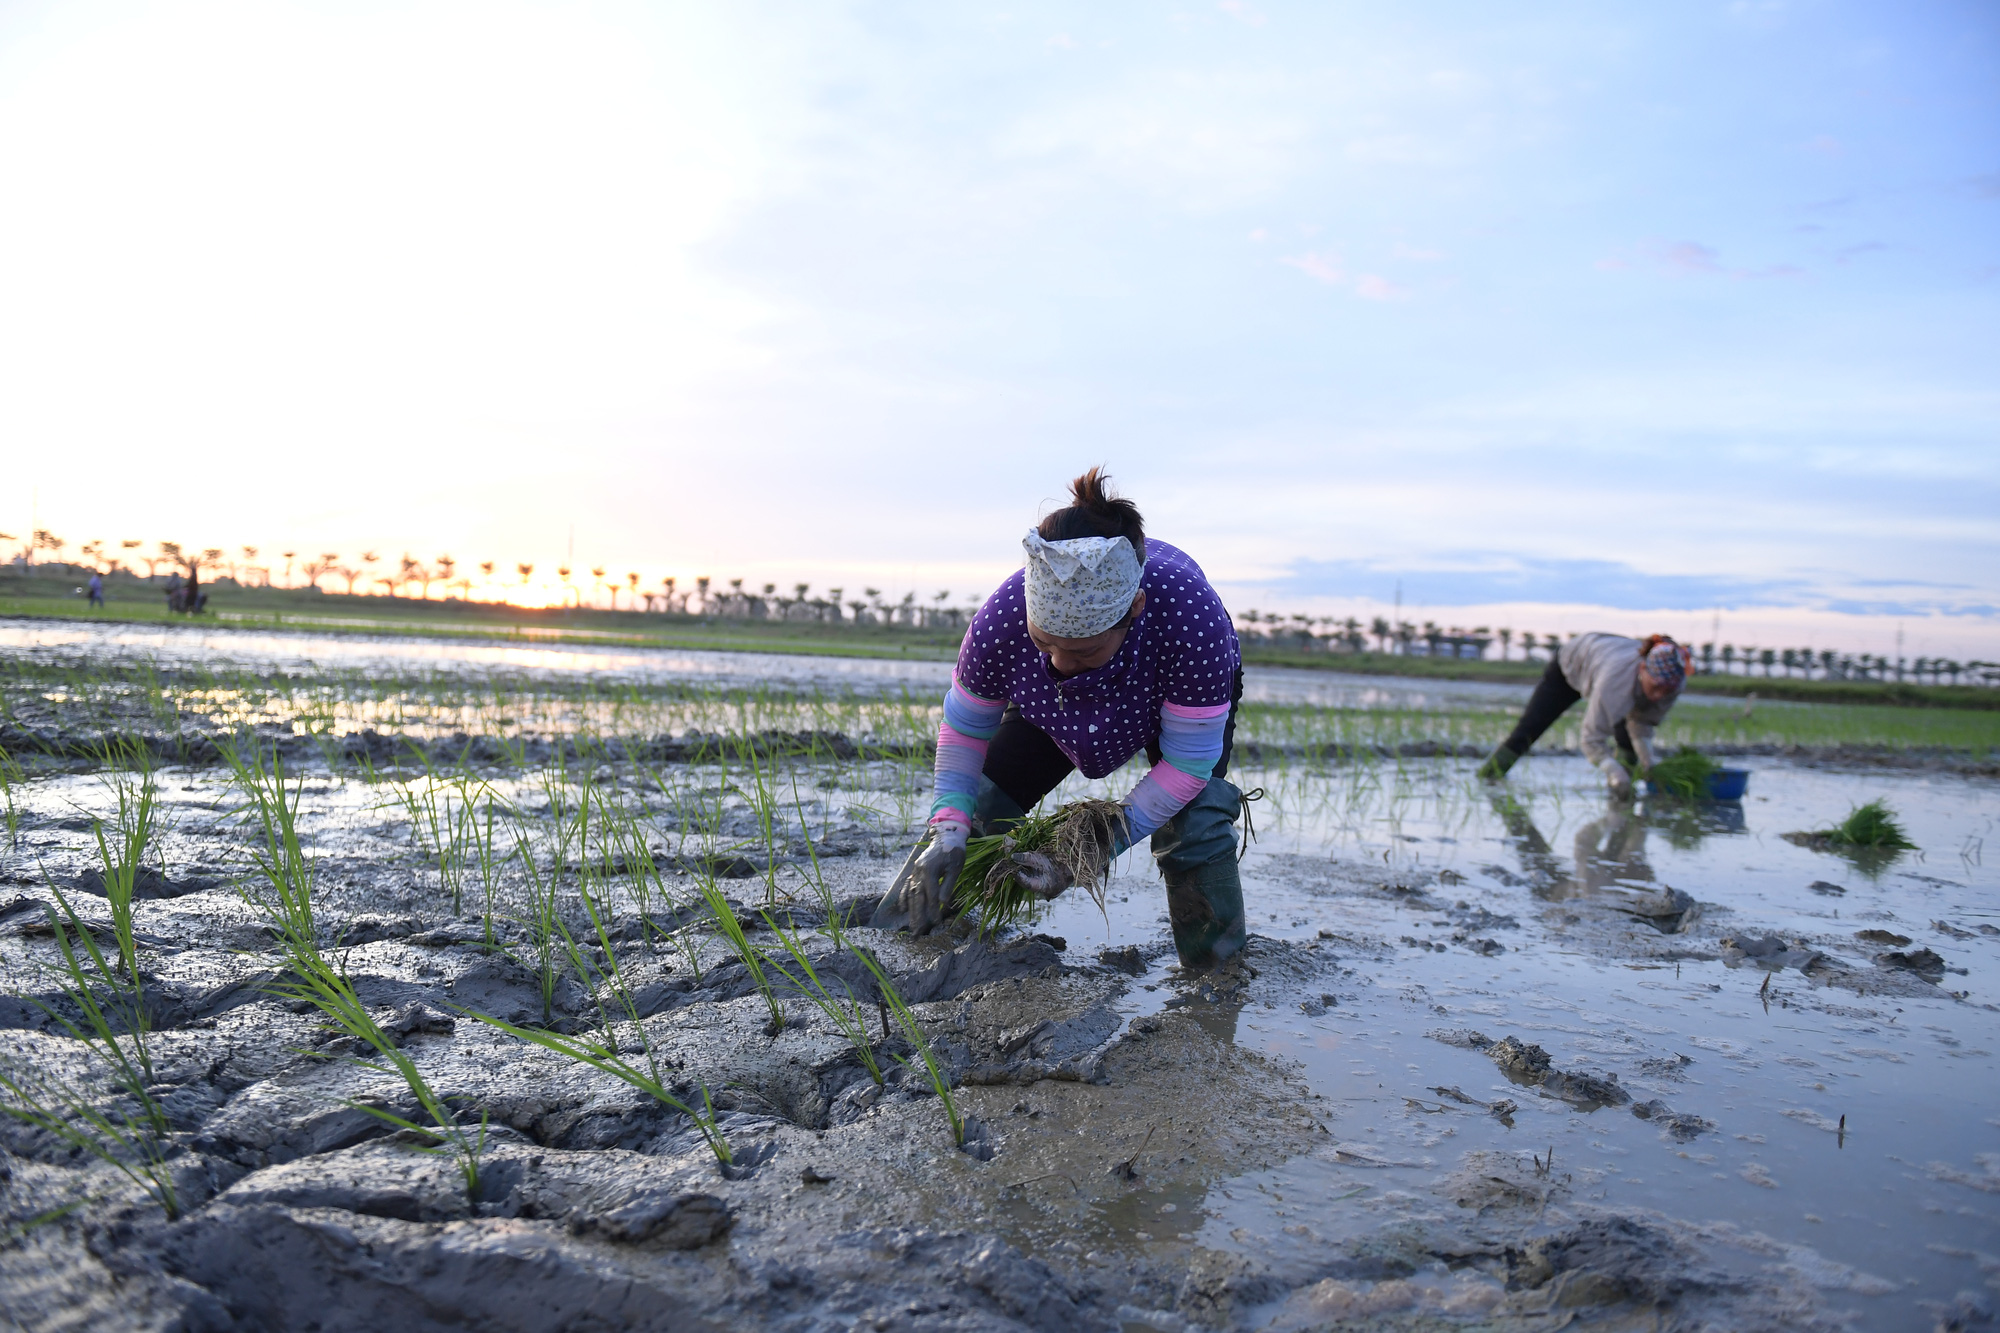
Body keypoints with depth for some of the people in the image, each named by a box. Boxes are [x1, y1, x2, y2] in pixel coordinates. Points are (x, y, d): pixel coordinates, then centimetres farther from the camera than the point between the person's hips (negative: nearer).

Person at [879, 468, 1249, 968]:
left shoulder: (1193, 620, -47)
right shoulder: (1000, 622, -40)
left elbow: (1188, 763, -33)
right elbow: (964, 727, -18)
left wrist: (1102, 846, -37)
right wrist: (948, 830, -30)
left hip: (1178, 698, -2)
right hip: (1052, 705, 2)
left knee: (1192, 830, -24)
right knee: (976, 807, -4)